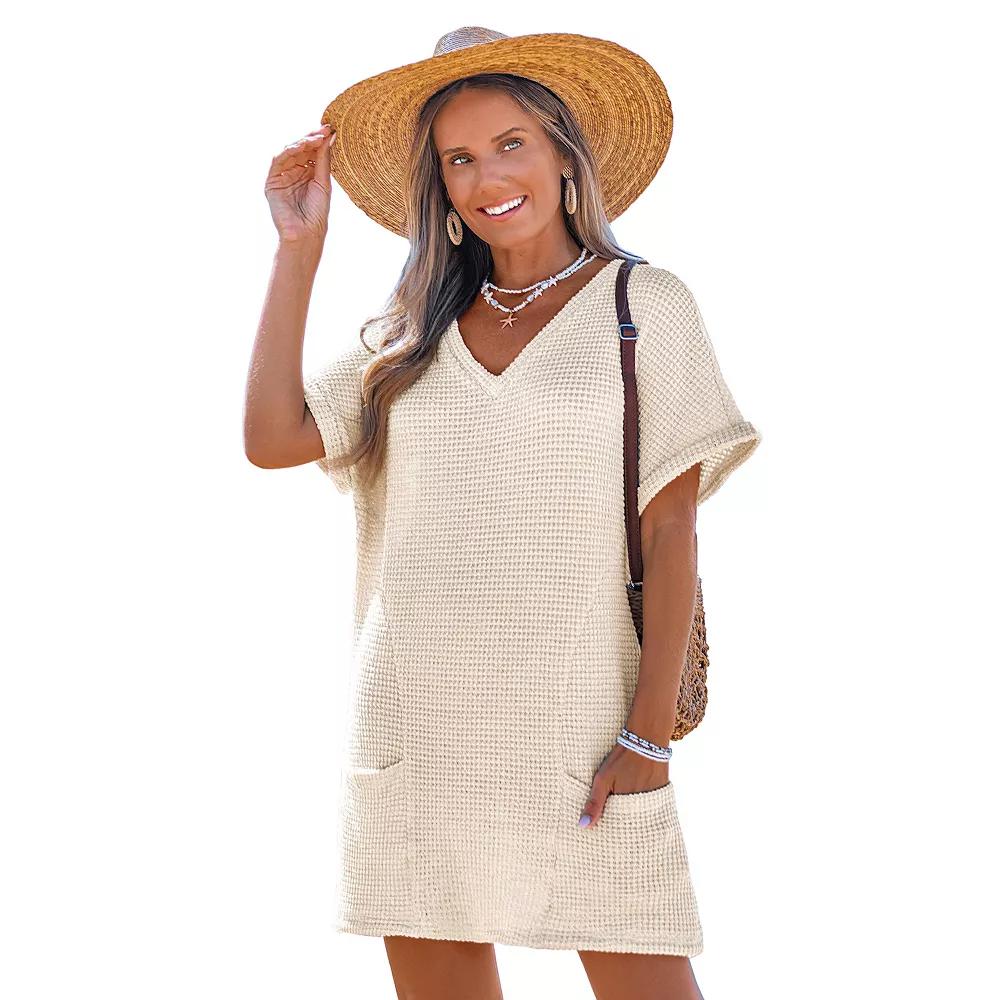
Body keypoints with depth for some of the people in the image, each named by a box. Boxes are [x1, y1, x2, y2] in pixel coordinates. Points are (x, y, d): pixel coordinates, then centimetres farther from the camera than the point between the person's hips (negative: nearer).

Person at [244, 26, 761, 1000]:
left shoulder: (643, 304, 2)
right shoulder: (412, 331, 13)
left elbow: (671, 534, -2)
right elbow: (272, 437, 3)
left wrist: (648, 733, -8)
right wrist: (299, 249, 6)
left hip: (579, 732, -3)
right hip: (415, 732, 3)